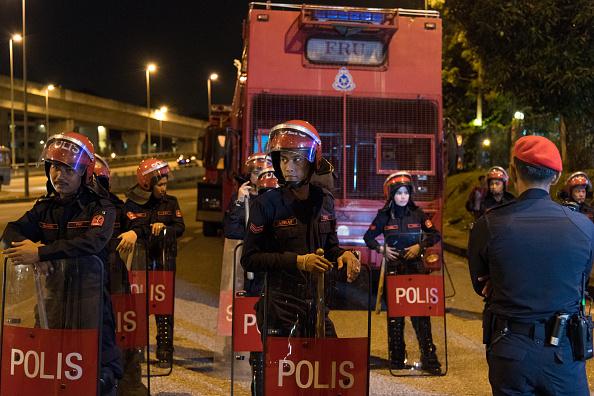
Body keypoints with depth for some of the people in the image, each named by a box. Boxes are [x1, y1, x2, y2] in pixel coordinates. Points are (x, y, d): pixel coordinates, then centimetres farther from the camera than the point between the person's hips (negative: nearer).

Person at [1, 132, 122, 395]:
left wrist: (41, 252, -30)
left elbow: (93, 242, -26)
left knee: (101, 370, -1)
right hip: (54, 292, 6)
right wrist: (29, 245, -22)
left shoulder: (100, 207, -9)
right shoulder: (45, 207, 11)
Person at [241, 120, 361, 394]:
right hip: (279, 303, -5)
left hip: (315, 301, 5)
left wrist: (343, 256, -4)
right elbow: (249, 259, -11)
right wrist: (297, 261, -19)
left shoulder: (324, 201, 7)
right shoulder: (267, 204, -9)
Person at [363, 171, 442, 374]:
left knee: (421, 313, -5)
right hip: (394, 268, 0)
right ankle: (397, 358, 14)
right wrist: (381, 249, -5)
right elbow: (368, 237, 11)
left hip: (416, 266, 0)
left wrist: (420, 246, -5)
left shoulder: (418, 214, 4)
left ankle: (429, 358, -1)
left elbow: (435, 235, 9)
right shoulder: (384, 216, 3)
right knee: (395, 314, 4)